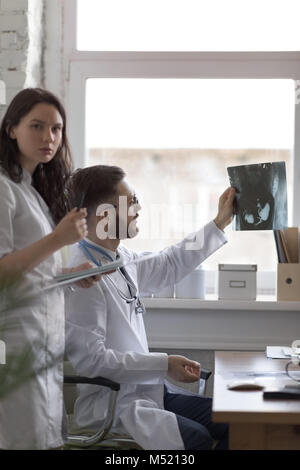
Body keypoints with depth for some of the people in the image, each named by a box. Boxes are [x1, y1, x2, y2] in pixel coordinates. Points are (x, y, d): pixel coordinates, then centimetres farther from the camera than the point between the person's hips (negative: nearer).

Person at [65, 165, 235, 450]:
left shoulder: (120, 258, 6)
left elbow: (166, 268, 26)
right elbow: (90, 360, -22)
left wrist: (219, 223, 26)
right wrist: (164, 365, -19)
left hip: (147, 392, 9)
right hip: (108, 405, -9)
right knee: (196, 437, -28)